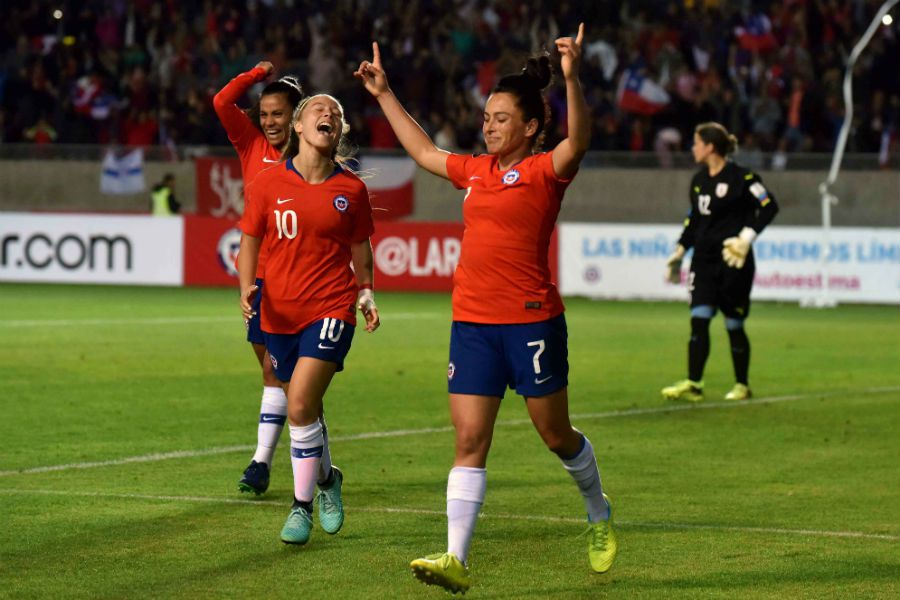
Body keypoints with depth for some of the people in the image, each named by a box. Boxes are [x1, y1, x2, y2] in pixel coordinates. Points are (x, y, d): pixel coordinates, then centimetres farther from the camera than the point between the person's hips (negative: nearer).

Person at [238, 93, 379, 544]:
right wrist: (247, 286, -6)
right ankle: (325, 479, 40)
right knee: (305, 408, 13)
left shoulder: (351, 189, 1)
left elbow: (361, 248, 15)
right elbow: (250, 240, 8)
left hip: (332, 308, -2)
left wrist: (366, 292, 6)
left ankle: (302, 506, -3)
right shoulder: (267, 184, 0)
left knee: (301, 406, -16)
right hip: (279, 312, 2)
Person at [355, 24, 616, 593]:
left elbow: (578, 142, -28)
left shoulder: (544, 172, -7)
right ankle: (456, 559, -7)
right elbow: (423, 151, 30)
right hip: (472, 321, 5)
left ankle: (600, 517, 36)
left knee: (556, 434, 10)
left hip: (531, 321, -5)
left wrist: (572, 77, -41)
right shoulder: (475, 170, 13)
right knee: (469, 441, -3)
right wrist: (384, 94, 32)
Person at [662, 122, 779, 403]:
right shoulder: (699, 180, 11)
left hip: (733, 262, -6)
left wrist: (747, 237, -19)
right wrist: (680, 251, 18)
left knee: (734, 325, 2)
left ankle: (742, 385, 16)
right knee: (698, 320, -6)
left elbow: (769, 206, -13)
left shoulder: (740, 177, -11)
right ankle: (693, 385, -8)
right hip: (704, 259, 6)